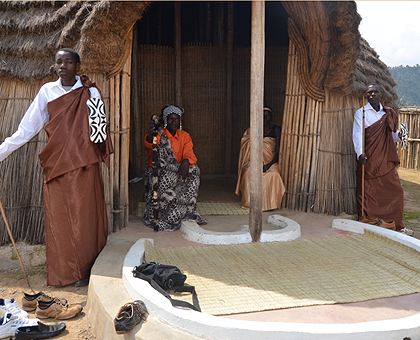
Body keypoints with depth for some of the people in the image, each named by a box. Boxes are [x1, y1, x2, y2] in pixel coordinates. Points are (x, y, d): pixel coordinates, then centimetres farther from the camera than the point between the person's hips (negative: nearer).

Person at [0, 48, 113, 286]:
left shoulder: (90, 92, 2)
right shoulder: (47, 91, 6)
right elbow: (27, 129, 6)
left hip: (84, 166, -2)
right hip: (56, 166, 2)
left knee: (85, 217, 1)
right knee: (58, 219, 3)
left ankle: (86, 270, 13)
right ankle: (63, 272, 14)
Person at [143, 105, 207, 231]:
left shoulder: (185, 136, 9)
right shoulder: (159, 134, -5)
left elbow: (189, 153, -7)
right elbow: (149, 145, -29)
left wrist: (186, 161, -32)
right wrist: (150, 135, -53)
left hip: (177, 171, 4)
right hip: (158, 172, -3)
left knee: (193, 169, -22)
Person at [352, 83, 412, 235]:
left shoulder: (387, 113, 13)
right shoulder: (361, 113, 0)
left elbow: (392, 136, 18)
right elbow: (358, 134, -12)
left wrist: (399, 134, -5)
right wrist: (360, 153, -27)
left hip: (386, 160, 4)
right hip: (368, 159, -4)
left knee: (395, 190, 3)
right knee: (368, 192, -2)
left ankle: (397, 225, 15)